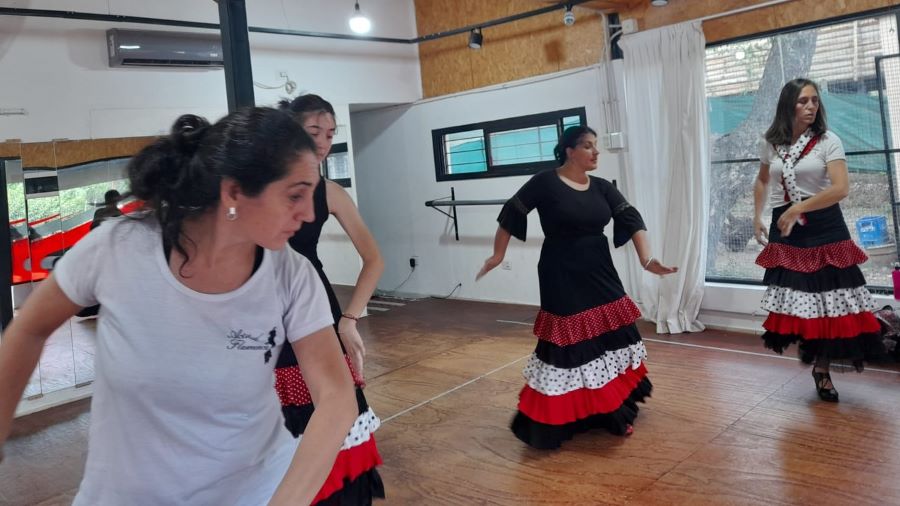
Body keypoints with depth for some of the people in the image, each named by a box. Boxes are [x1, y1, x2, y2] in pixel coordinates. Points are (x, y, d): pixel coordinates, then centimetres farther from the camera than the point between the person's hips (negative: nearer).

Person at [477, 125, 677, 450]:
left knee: (611, 335, 9)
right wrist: (498, 254, 1)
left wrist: (647, 259, -16)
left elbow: (631, 220, -2)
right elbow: (510, 215, -4)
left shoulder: (602, 188, 5)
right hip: (562, 276, -6)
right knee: (569, 344, -3)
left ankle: (613, 410, 24)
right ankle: (558, 417, 13)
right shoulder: (545, 183, -10)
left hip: (599, 272, 6)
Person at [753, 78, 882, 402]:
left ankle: (822, 366, 15)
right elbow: (762, 181, 21)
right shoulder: (770, 143, 4)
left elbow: (841, 188, -17)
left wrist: (798, 208, -20)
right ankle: (820, 363, 18)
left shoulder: (828, 141, -6)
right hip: (785, 231, 3)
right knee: (794, 296, 4)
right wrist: (757, 217, 15)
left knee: (828, 296, 1)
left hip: (824, 229, -3)